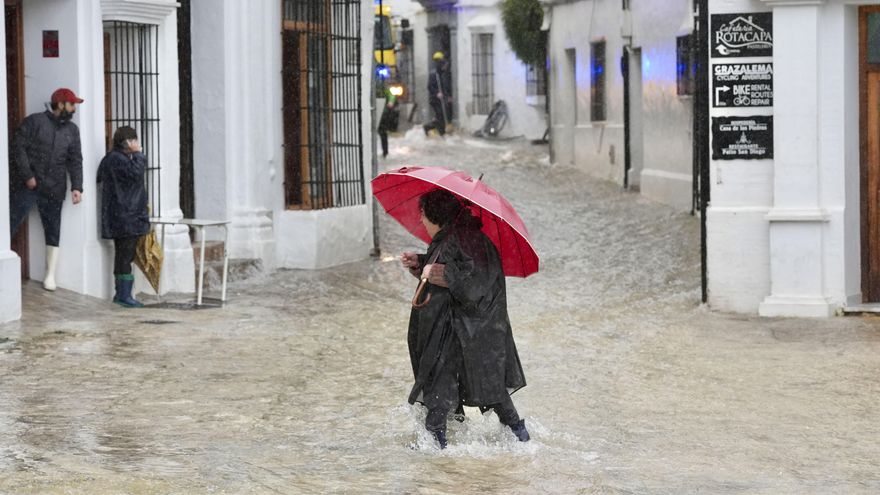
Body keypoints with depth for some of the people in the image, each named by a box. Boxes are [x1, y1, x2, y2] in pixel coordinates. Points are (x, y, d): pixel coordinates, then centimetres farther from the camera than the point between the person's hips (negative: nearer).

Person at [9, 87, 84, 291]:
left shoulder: (72, 130, 12)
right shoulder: (34, 122, -2)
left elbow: (75, 160, 10)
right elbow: (18, 148, -7)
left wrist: (76, 186, -2)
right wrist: (27, 176, -13)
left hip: (54, 190, 4)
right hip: (27, 186, -4)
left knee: (53, 232, 4)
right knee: (9, 226, -5)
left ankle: (50, 276, 10)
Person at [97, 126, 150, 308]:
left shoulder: (120, 158, 19)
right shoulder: (116, 159, -15)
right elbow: (135, 172, -26)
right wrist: (138, 154, -13)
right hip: (124, 218, -11)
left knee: (124, 256, 12)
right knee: (125, 256, -9)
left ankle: (122, 294, 17)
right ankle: (124, 295, -9)